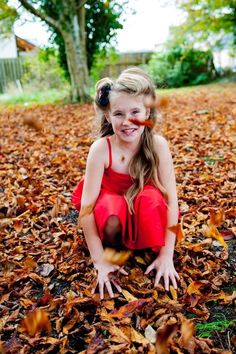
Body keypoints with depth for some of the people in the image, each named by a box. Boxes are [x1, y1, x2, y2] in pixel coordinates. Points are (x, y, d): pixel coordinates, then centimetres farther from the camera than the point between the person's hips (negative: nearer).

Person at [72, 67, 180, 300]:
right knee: (109, 210, -35)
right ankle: (114, 248, -2)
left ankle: (149, 251, -9)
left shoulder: (157, 145, -25)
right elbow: (87, 207, -28)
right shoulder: (101, 149, -28)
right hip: (112, 205, 0)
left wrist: (166, 255, -26)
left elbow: (171, 199, -23)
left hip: (144, 212, 1)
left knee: (151, 197, -33)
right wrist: (100, 262, -28)